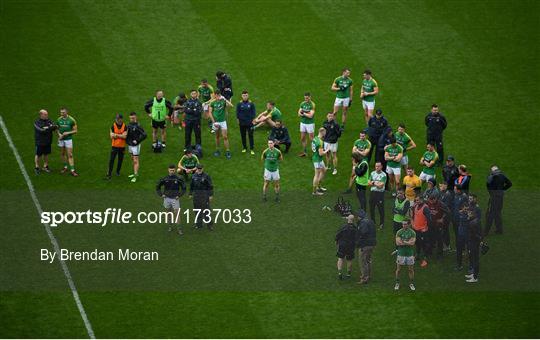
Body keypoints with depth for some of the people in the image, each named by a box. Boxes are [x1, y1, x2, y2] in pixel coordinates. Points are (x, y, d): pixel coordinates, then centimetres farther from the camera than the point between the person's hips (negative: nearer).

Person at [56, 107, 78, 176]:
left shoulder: (71, 120, -9)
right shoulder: (59, 120, 1)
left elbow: (75, 131, -5)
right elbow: (57, 129, 11)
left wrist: (68, 133, -19)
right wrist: (59, 134, -9)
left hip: (68, 139, -4)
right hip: (61, 139, 4)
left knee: (70, 155, -7)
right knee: (62, 154, 12)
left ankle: (72, 170, -7)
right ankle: (65, 167, 28)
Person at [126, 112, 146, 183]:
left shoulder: (138, 126, -19)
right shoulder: (129, 125, 4)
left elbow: (144, 135, -23)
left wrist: (137, 141, -21)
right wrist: (127, 140, 8)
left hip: (135, 145, -8)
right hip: (130, 145, 8)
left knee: (135, 161, -5)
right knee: (133, 159, 17)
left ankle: (135, 176, -4)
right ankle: (135, 173, 29)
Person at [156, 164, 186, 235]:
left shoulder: (178, 179, -6)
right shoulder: (164, 179, -2)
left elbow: (184, 188, 5)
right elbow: (157, 187, 11)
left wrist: (179, 195, -3)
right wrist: (161, 194, 2)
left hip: (175, 198, -2)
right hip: (167, 198, 2)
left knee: (177, 213, -7)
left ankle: (179, 229, -7)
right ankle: (170, 226, 26)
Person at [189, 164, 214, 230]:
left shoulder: (206, 176, -6)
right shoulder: (194, 176, 7)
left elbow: (210, 186, -5)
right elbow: (191, 186, 16)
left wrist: (211, 195, -8)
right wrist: (190, 194, 14)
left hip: (204, 194, -4)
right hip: (196, 194, 4)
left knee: (206, 210, -6)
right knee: (197, 210, 7)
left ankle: (210, 224, 1)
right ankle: (198, 224, 17)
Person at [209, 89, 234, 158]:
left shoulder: (223, 101, -6)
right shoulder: (212, 102, -1)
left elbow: (231, 106, -22)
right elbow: (210, 112, 1)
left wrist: (225, 100, -30)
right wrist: (213, 121, -8)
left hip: (223, 121, -2)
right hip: (216, 121, 2)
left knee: (225, 137, -6)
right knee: (217, 136, 12)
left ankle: (227, 152, -2)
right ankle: (217, 150, 25)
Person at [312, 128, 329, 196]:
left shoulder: (315, 139, 2)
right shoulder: (320, 142, -27)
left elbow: (312, 148, 15)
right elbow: (321, 154, -27)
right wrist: (327, 150, -11)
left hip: (315, 157, 10)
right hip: (318, 160, -10)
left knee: (324, 170, 26)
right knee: (317, 175, 1)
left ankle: (319, 186, 34)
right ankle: (314, 191, 11)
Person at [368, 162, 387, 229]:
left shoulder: (383, 175, -9)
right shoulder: (372, 173, 9)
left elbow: (380, 185, -17)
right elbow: (369, 183, 5)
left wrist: (373, 182, -5)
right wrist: (376, 183, -10)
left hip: (380, 193, -5)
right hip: (372, 192, 5)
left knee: (381, 209, 1)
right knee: (371, 208, 13)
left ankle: (381, 224, 14)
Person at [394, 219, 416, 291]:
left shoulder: (412, 233, -3)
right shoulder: (399, 232, -2)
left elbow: (412, 243, -13)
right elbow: (397, 243, -12)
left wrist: (403, 241, -13)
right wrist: (408, 242, -13)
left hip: (410, 254, 0)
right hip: (401, 253, 0)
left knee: (411, 269, 7)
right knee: (398, 269, 5)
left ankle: (411, 284, 20)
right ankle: (397, 283, 18)